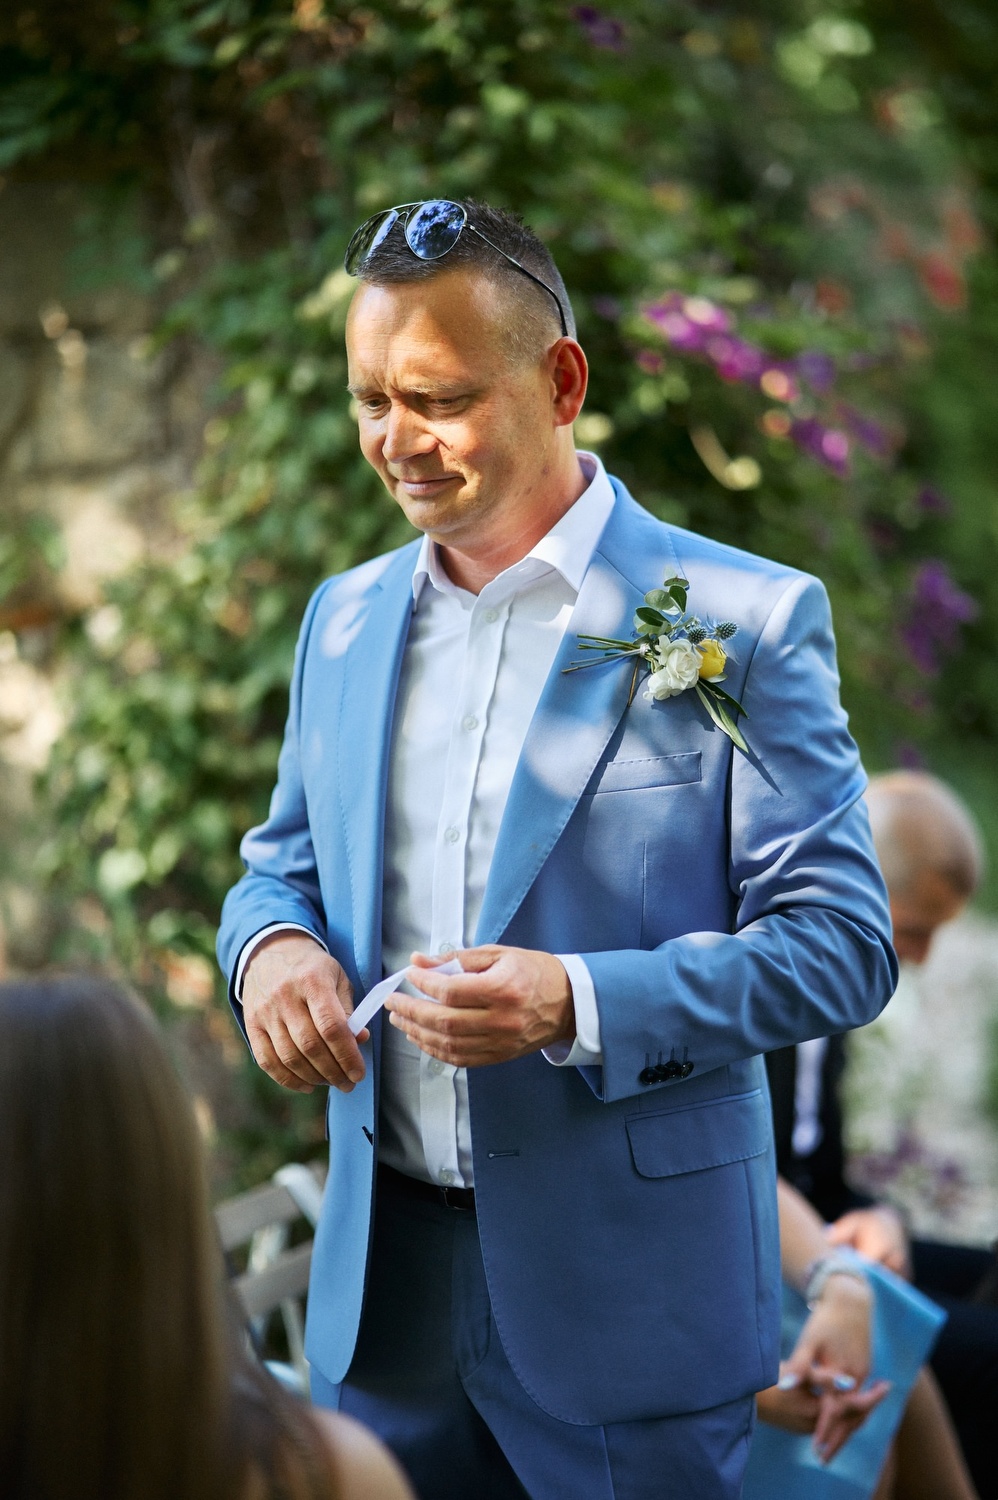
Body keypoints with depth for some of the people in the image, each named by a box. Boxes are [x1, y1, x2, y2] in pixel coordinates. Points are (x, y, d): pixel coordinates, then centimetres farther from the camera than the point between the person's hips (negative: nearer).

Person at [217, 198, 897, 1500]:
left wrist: (578, 1004, -25)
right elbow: (286, 859, 18)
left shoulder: (743, 620, -10)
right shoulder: (346, 618, 8)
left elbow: (844, 943, -11)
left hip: (631, 1292, -4)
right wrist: (272, 943, -7)